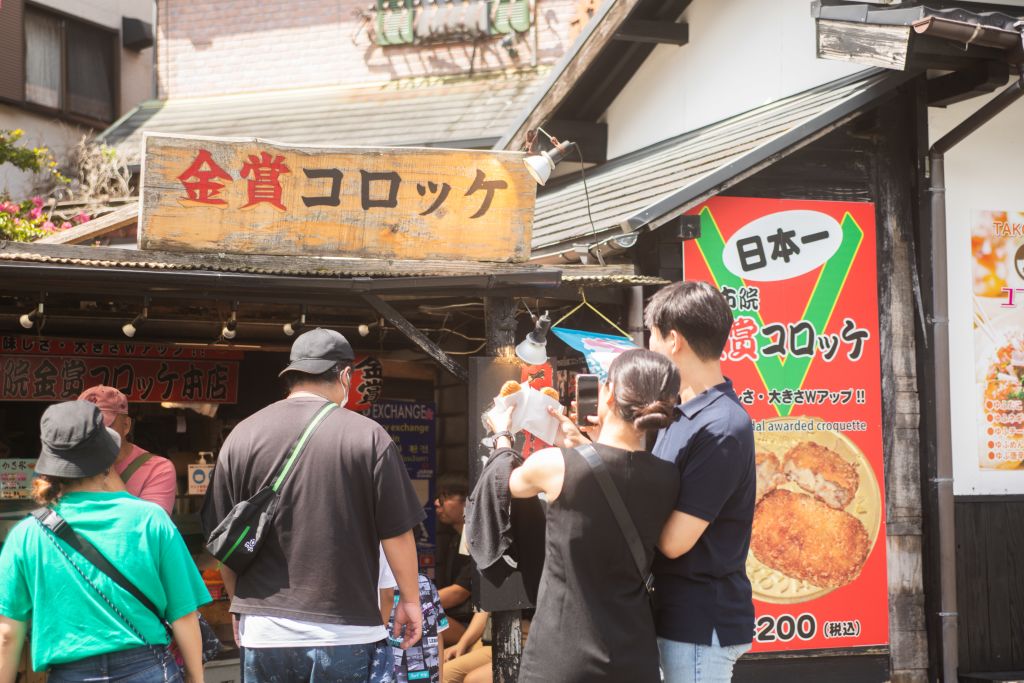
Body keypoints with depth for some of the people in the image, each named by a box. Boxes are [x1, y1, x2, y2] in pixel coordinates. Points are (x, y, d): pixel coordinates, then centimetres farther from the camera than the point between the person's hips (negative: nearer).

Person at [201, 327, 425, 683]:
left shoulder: (241, 436, 1)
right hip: (348, 631, -2)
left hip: (264, 633, 2)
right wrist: (410, 600, 10)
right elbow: (396, 533, -4)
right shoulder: (368, 435, -7)